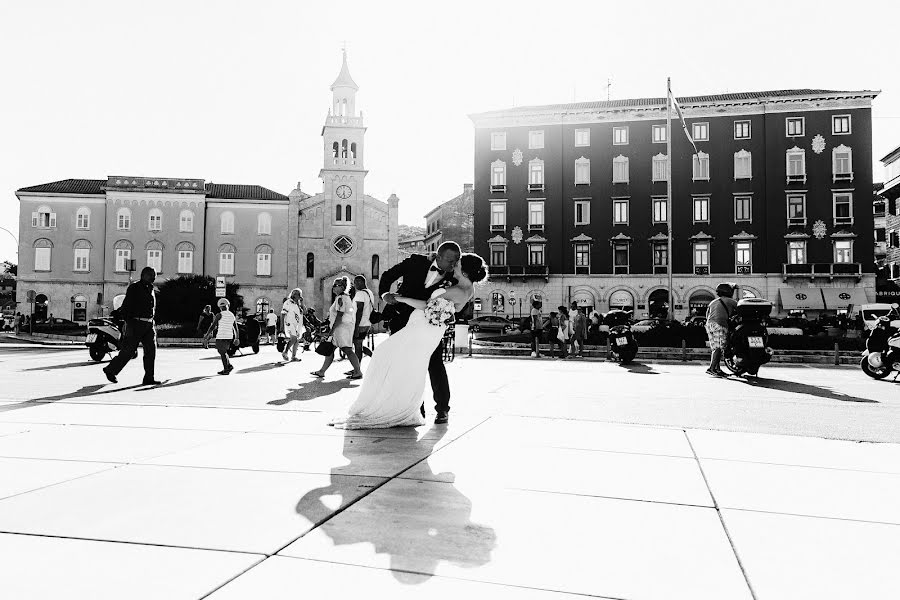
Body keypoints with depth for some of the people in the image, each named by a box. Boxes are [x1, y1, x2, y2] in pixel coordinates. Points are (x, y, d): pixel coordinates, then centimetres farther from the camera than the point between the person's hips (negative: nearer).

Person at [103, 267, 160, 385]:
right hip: (136, 323, -7)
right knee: (128, 351, -2)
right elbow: (126, 307, -12)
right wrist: (129, 324, -20)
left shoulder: (150, 289, 17)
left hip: (149, 325, 7)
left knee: (151, 350, -2)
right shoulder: (134, 288, -7)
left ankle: (149, 378, 0)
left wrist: (152, 324, 21)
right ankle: (110, 370, 17)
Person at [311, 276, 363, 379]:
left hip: (341, 327, -11)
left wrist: (332, 330, -18)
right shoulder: (346, 297, 17)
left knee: (347, 350, -9)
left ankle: (358, 372, -6)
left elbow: (339, 316, -19)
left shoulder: (340, 298, -14)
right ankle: (322, 372, 17)